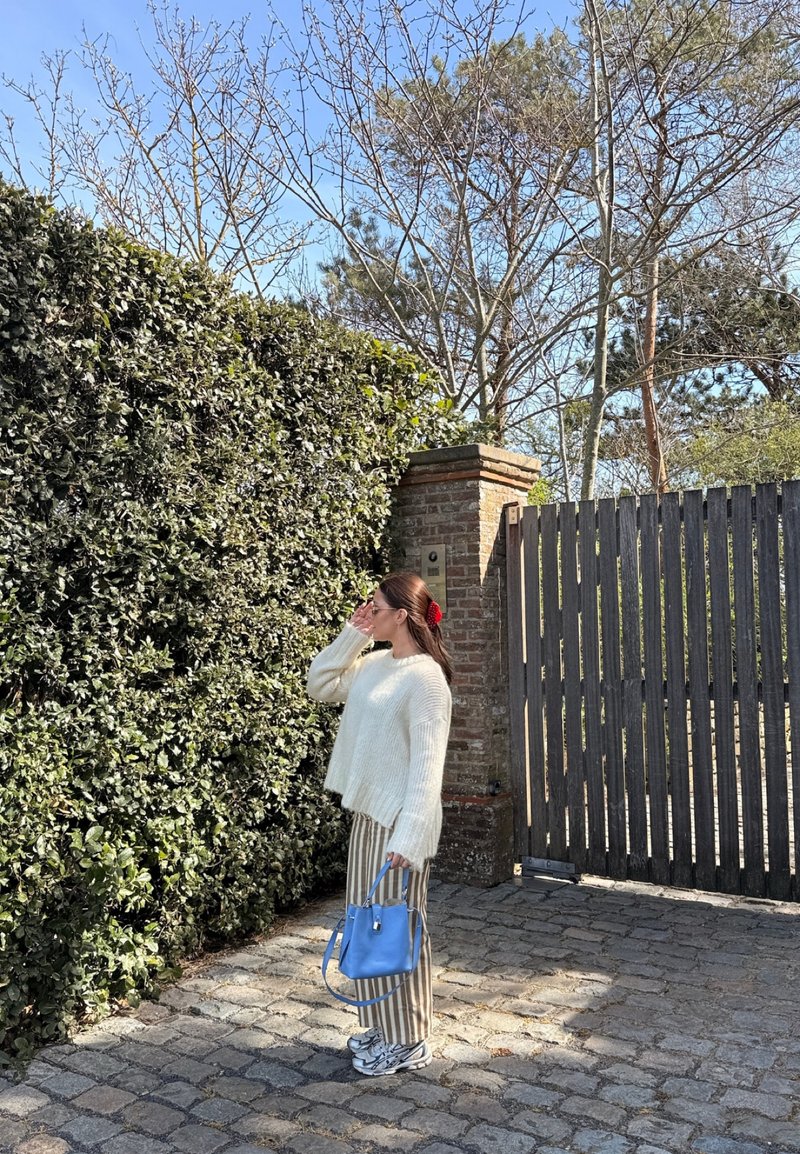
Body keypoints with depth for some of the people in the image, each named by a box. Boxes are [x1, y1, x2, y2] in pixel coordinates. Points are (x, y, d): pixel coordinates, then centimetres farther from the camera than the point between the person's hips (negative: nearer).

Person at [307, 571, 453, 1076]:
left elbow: (427, 763, -22)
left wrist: (407, 836, -26)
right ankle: (383, 1027, 34)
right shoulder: (375, 665, 7)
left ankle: (408, 1041, 21)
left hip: (400, 819, -9)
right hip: (368, 812, 9)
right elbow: (320, 683, 16)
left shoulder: (425, 677, -19)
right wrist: (354, 634, 5)